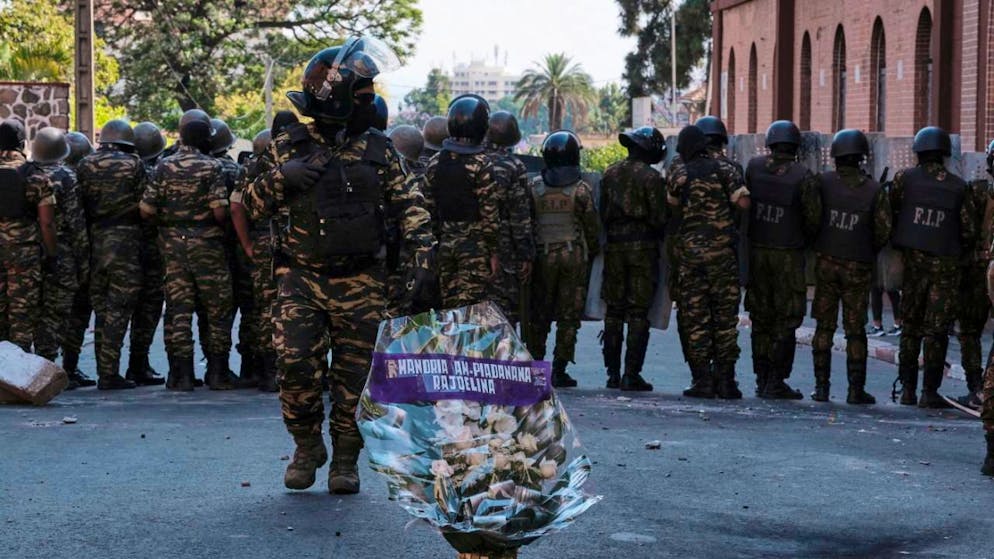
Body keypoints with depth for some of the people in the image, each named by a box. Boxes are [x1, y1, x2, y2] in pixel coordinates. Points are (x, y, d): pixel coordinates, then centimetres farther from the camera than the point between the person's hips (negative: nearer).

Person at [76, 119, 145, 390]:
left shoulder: (84, 165, 6)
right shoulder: (132, 165, -5)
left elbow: (79, 204, 5)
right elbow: (144, 205, -4)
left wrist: (92, 223, 15)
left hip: (93, 240, 4)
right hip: (124, 241, -4)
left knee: (101, 306, 13)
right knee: (118, 307, -2)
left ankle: (105, 370, 15)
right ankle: (109, 373, -5)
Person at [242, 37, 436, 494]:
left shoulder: (376, 150, 5)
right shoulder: (287, 148, 3)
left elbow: (409, 206, 7)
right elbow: (253, 208, 6)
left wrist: (423, 255, -5)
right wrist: (279, 177, -13)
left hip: (360, 283, 1)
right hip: (302, 279, -1)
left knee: (354, 374, 2)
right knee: (296, 364, -11)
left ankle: (345, 460, 15)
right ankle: (307, 447, 10)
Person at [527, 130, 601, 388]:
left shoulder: (534, 188, 1)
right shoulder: (581, 190, -6)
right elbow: (592, 227, -3)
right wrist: (593, 254, 11)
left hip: (542, 255, 2)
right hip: (574, 255, -2)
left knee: (539, 314, 11)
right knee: (568, 315, 2)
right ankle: (559, 370, 0)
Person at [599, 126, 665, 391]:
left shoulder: (610, 173, 8)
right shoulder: (651, 178, -10)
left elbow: (602, 213, 12)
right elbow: (658, 218, -10)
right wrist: (657, 239, 8)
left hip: (614, 246, 5)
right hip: (643, 247, -5)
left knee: (614, 311, 10)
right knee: (638, 313, -2)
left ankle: (613, 373, 9)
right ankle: (631, 374, -5)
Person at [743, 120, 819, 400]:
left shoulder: (754, 166, -2)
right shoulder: (803, 176, -12)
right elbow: (813, 218, -7)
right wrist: (805, 240, 11)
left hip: (756, 251, 4)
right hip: (788, 255, -4)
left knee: (761, 317, 12)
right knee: (785, 319, 2)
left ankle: (762, 379, 13)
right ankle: (776, 381, -1)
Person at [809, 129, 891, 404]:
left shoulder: (824, 182, -6)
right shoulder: (874, 190, -6)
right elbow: (884, 230, -4)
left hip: (826, 262, 1)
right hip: (858, 268, -1)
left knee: (824, 327, 9)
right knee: (855, 330, 6)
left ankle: (821, 386, 6)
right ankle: (856, 389, 6)